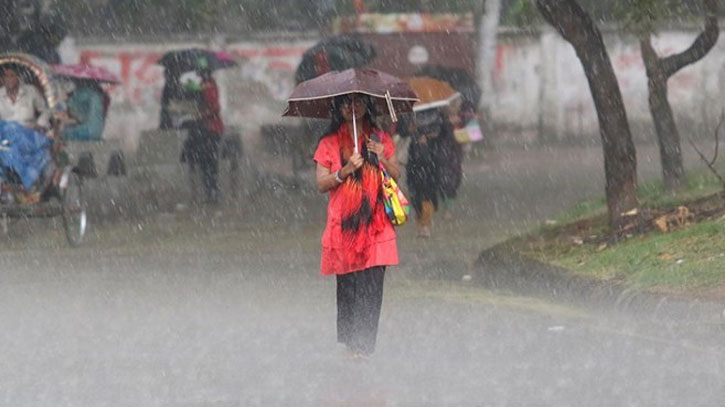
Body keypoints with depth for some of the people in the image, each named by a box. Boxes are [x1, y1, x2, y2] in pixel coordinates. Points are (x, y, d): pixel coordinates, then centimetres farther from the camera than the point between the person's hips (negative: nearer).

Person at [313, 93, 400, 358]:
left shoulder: (380, 140, 11)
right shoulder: (329, 144, 6)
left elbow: (396, 176, 10)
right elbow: (322, 185, 2)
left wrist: (383, 158, -8)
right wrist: (345, 171, -13)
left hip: (375, 224, 1)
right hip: (344, 223, -1)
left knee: (372, 285, -8)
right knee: (347, 285, -1)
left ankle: (364, 345, -6)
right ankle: (349, 342, 9)